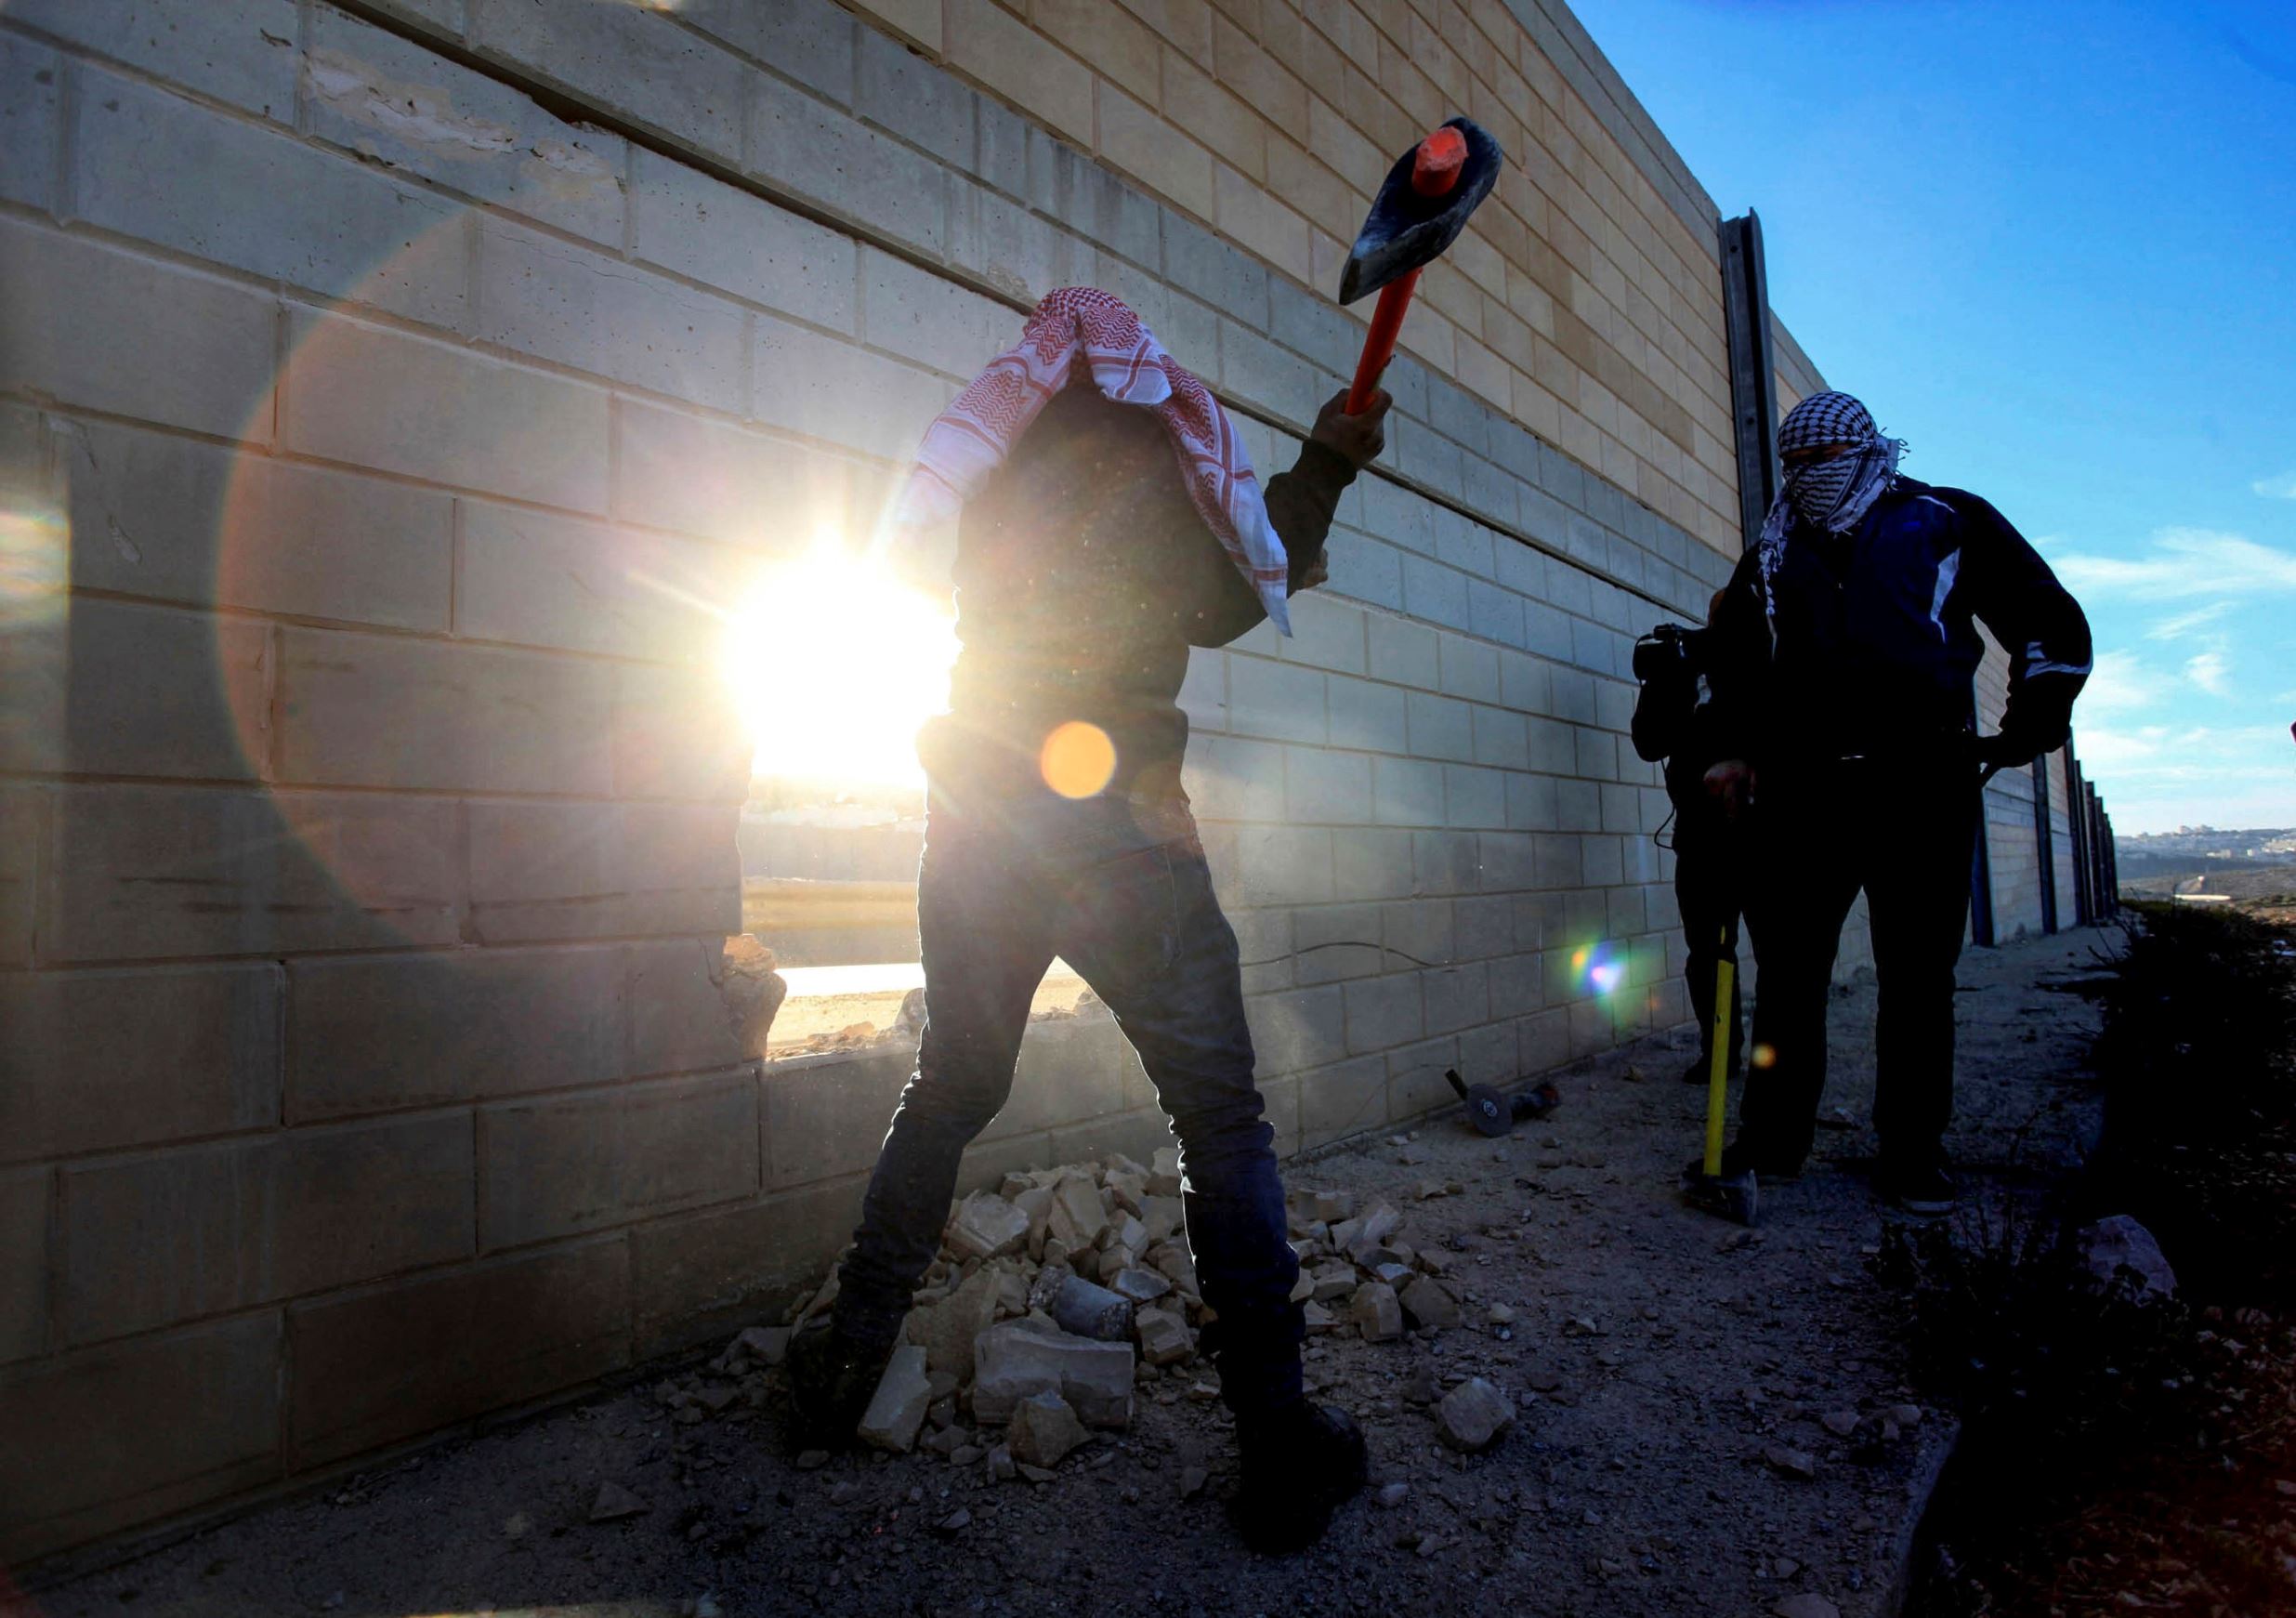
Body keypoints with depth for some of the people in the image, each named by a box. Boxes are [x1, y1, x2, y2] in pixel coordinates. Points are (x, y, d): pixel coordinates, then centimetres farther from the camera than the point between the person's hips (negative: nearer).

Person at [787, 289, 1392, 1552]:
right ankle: (1276, 1440, 5)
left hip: (972, 803, 5)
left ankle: (843, 1369, 24)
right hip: (1108, 810, -5)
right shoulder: (1156, 434, 5)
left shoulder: (992, 455, 19)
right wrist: (1316, 476, 13)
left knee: (948, 1088, 17)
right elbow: (1221, 604, 6)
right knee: (1217, 1111, 2)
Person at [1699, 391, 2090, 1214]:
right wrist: (1733, 752, 10)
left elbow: (2052, 625, 13)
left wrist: (2028, 730, 5)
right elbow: (1735, 666, 23)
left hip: (1922, 787, -2)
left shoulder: (1946, 521, 11)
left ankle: (1913, 1155, 12)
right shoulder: (1770, 558, 18)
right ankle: (1771, 1140, 10)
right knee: (1787, 970, 2)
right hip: (1801, 792, 2)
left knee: (1918, 976, 2)